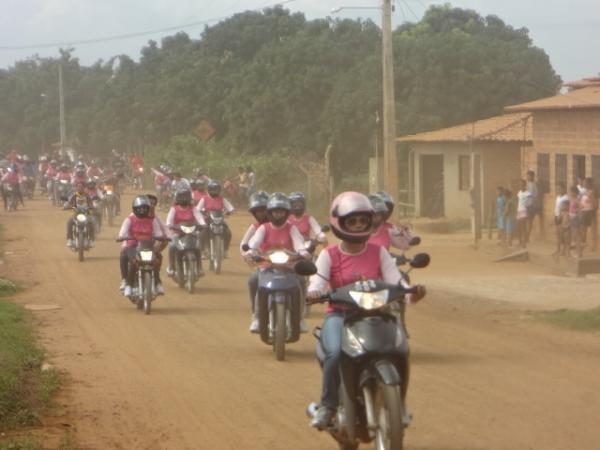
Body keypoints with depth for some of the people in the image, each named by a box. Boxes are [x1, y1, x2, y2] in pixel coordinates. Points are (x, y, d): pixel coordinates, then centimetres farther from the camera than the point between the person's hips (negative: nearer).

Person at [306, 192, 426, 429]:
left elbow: (395, 282, 0)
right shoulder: (329, 255, 4)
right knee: (335, 353, -33)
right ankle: (327, 405, -13)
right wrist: (314, 293, -33)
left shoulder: (379, 252, 9)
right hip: (340, 314, -2)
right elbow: (318, 283, -9)